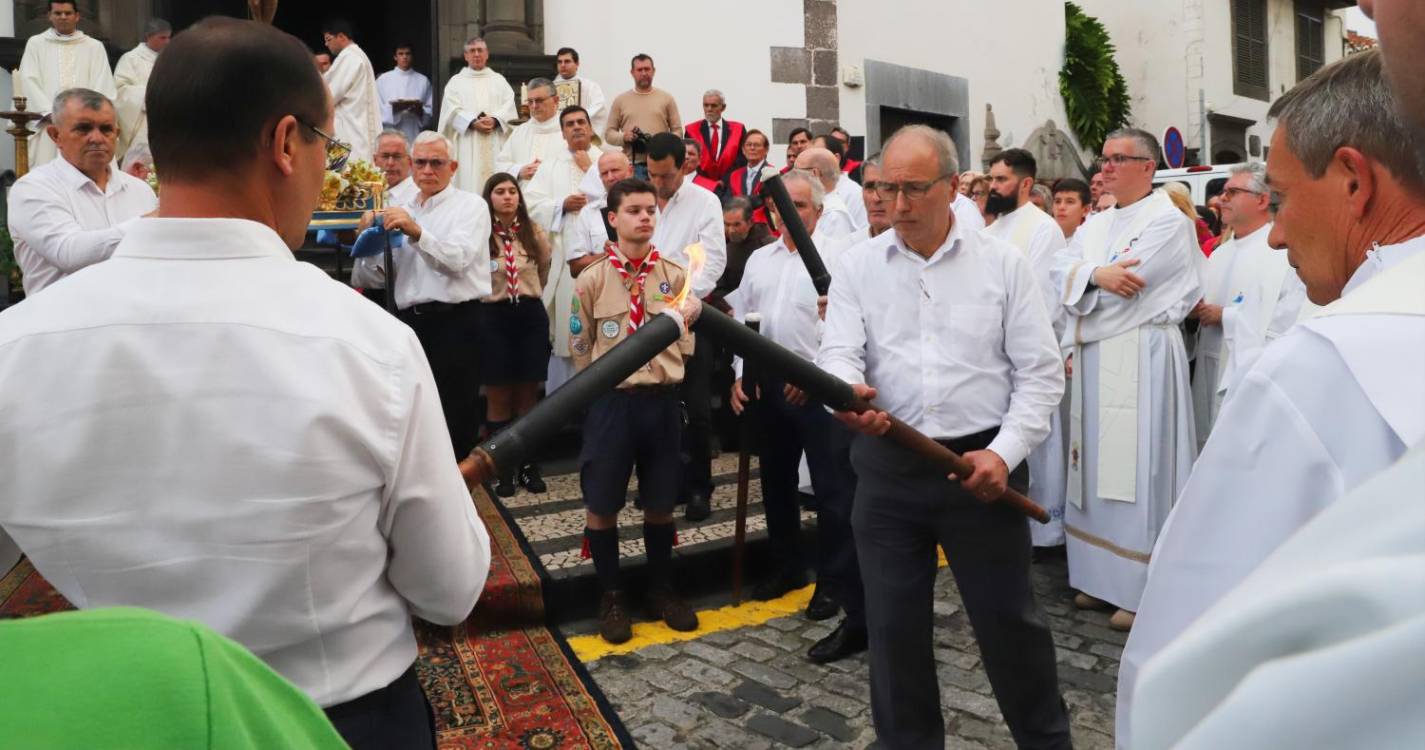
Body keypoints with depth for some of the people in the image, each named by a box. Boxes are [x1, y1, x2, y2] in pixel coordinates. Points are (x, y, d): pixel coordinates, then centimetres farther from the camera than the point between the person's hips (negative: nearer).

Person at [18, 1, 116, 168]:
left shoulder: (95, 46, 11)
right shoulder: (35, 43, 12)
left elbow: (102, 87, 4)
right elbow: (29, 81, 4)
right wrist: (51, 113, -10)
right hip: (48, 123, 1)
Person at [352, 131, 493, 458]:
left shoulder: (470, 205, 2)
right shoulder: (400, 211, 18)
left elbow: (459, 260, -16)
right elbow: (377, 278, 14)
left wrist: (417, 233, -28)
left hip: (454, 321, -5)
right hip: (408, 321, 5)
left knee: (455, 418, -4)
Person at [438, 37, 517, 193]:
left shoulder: (499, 80, 18)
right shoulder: (456, 81, 13)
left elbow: (509, 105, 4)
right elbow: (452, 110, 0)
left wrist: (495, 120, -14)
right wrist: (473, 123, -15)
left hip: (495, 144, 1)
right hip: (467, 144, -1)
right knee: (469, 183, -10)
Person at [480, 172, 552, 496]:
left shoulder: (536, 234, 4)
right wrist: (493, 296, 8)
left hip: (531, 315, 2)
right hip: (493, 318, -2)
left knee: (528, 394, 8)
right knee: (498, 397, 4)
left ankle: (529, 465, 18)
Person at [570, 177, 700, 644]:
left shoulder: (675, 276, 0)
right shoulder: (593, 279, -3)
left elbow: (685, 340, 9)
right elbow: (580, 348, 4)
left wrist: (662, 374, 3)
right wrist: (604, 387, 6)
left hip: (662, 399, 2)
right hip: (610, 400, -1)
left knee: (661, 501, 12)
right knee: (602, 503, 5)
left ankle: (662, 590, 29)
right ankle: (611, 596, 22)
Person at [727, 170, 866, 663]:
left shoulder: (834, 257, -6)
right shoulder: (759, 259, 13)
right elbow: (740, 318, 15)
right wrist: (740, 372, 6)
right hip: (767, 382, 7)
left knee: (833, 488, -4)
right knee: (776, 480, 17)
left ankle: (835, 582, 9)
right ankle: (787, 567, 34)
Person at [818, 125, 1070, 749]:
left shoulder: (1002, 263, 0)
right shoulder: (859, 266, 4)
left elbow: (1041, 372, -1)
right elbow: (838, 352, -6)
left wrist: (1004, 452, -13)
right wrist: (848, 391, -30)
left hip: (981, 463, -1)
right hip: (888, 468, 2)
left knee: (1008, 619, 10)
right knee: (893, 623, 11)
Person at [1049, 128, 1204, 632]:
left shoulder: (1167, 221, -6)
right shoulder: (1095, 226, 17)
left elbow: (1123, 291, -15)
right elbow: (1062, 274, 3)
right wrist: (1096, 274, -15)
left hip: (1141, 359, -7)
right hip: (1095, 360, 7)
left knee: (1136, 470, -5)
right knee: (1099, 471, 10)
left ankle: (1145, 590, 4)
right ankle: (1106, 577, 21)